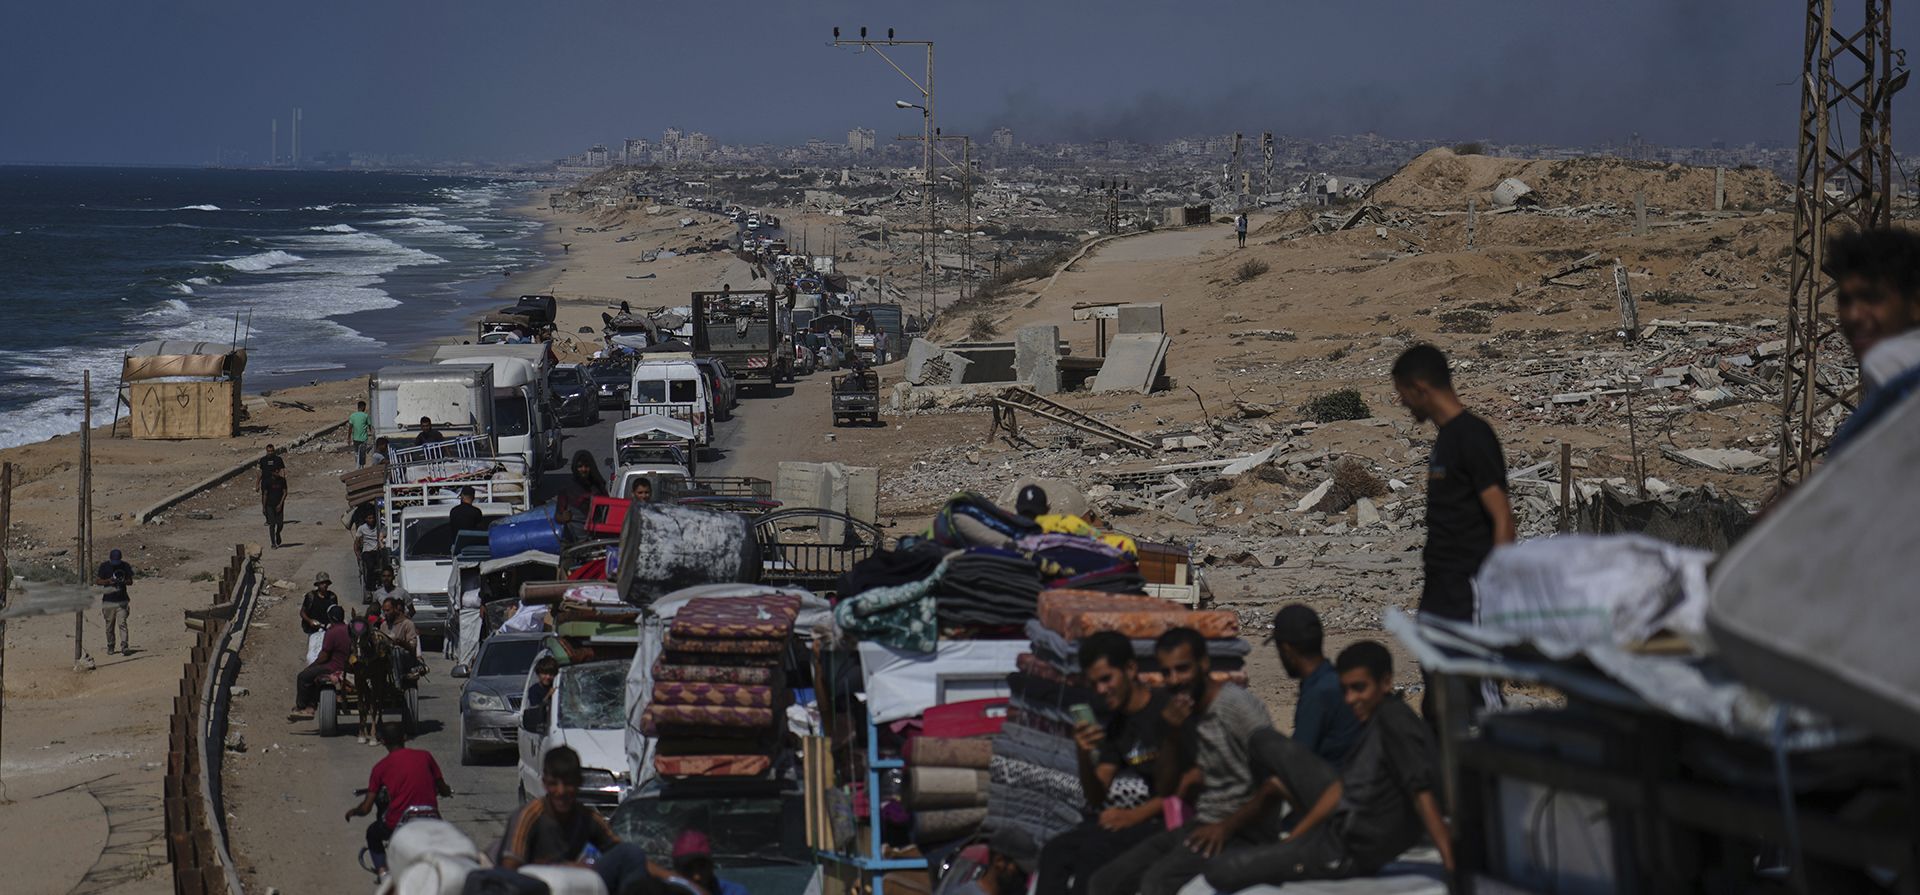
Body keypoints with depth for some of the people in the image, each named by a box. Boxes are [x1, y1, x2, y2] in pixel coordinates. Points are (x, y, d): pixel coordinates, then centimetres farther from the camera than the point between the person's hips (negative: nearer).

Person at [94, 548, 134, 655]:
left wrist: (123, 581, -14)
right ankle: (110, 647, 21)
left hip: (122, 601, -1)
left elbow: (130, 581, 8)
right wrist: (108, 581, -17)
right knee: (109, 626, 7)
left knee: (122, 624, -12)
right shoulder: (104, 566, -1)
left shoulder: (125, 566, 2)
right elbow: (97, 581, 1)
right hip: (108, 601, 1)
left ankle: (124, 647, -16)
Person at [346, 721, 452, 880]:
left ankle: (383, 872, 12)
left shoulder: (380, 767, 3)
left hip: (397, 826, -2)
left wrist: (352, 812, 25)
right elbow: (444, 791, 14)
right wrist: (447, 791, 38)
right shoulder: (424, 756, 5)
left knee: (373, 833, 30)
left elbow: (366, 809, 3)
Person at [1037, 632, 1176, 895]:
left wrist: (1135, 816, -19)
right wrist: (1084, 756, -5)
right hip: (1131, 819, 7)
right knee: (1055, 851, -18)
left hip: (1167, 821, -7)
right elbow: (1096, 799, 14)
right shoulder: (1116, 723, 16)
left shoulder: (1166, 712, -7)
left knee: (1095, 849, -31)